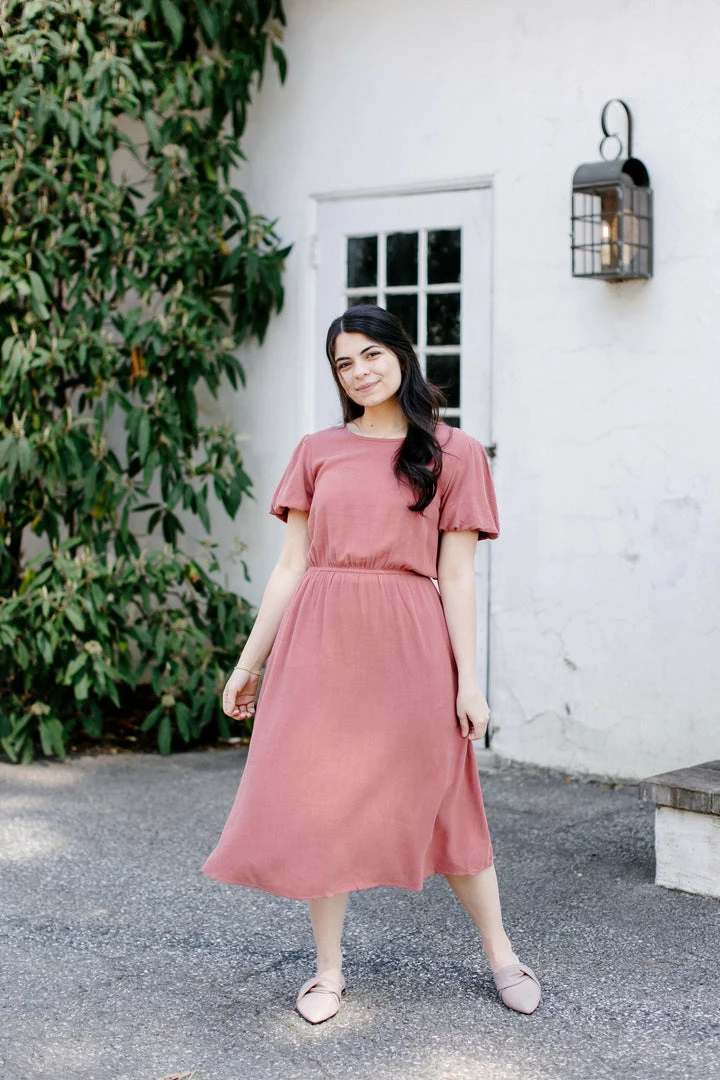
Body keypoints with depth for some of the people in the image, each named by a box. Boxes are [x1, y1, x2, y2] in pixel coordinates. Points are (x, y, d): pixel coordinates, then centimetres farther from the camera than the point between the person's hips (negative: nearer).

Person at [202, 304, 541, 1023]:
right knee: (320, 800, 3)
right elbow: (291, 566, 10)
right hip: (321, 641, 3)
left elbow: (457, 575, -1)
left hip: (411, 643, -2)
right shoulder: (317, 452, 10)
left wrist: (469, 681, -6)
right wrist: (248, 661, 7)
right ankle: (328, 969, 17)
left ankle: (501, 956, 21)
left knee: (440, 799, 5)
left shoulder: (452, 453, 3)